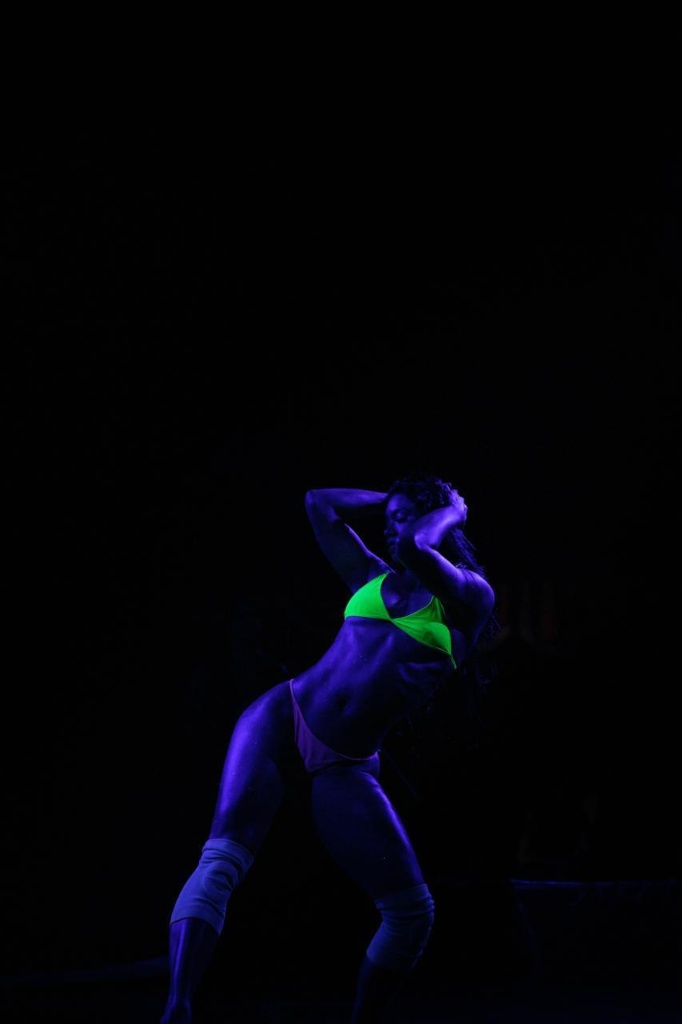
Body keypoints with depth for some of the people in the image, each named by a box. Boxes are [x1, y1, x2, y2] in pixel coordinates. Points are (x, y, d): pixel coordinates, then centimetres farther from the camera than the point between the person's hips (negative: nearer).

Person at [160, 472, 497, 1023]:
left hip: (345, 766, -2)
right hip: (281, 715, 2)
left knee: (413, 911, -8)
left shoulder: (470, 597, 4)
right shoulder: (373, 578, 18)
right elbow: (320, 502, 29)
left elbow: (415, 548, -17)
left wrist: (450, 509, 1)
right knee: (222, 856, -22)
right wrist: (393, 498, 29)